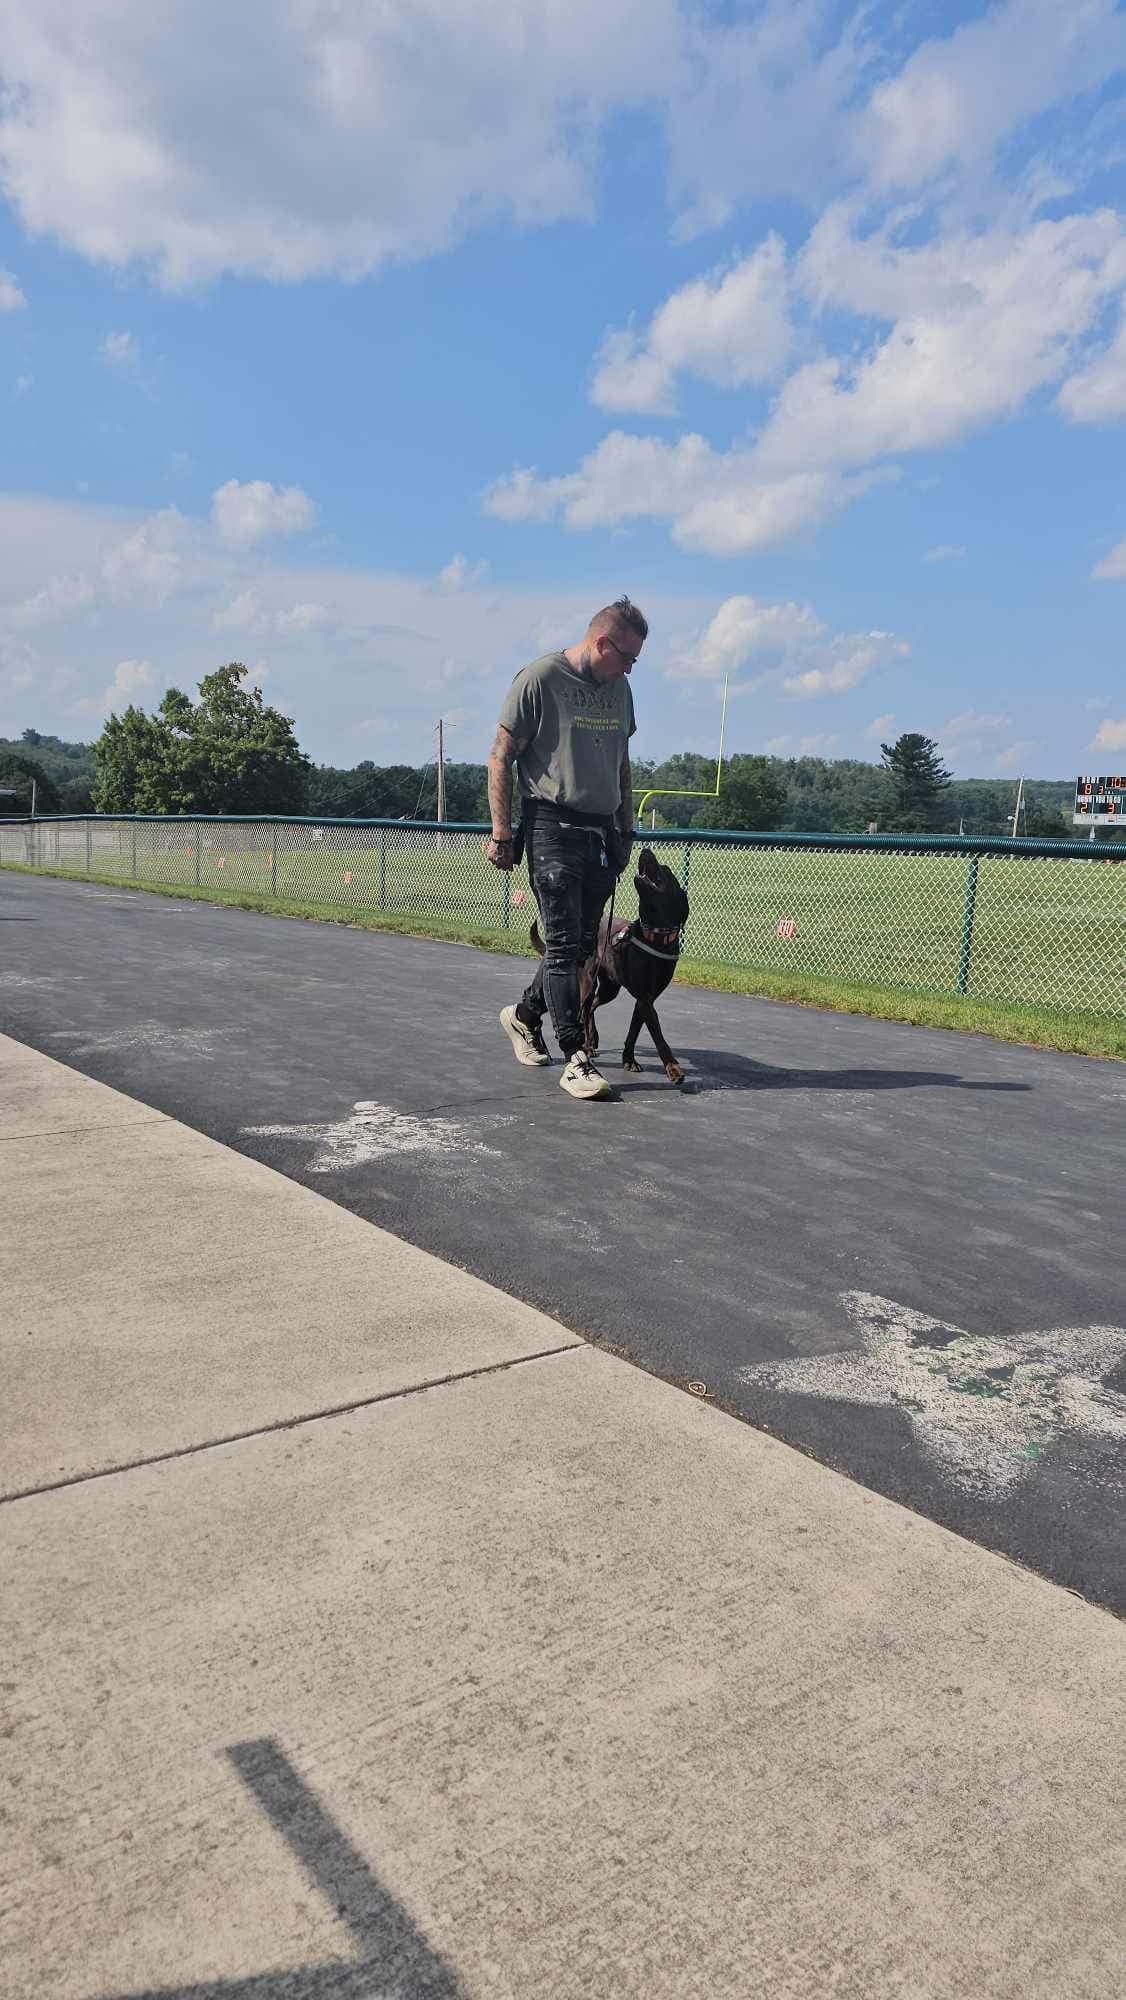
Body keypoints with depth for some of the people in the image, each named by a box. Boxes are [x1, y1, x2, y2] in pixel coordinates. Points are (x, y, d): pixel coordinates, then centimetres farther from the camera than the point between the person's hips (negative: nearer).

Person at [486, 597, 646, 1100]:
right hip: (552, 829, -7)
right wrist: (501, 833, -10)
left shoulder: (619, 689, 16)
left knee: (583, 944, 10)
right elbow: (500, 758, -6)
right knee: (563, 943, -9)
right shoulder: (540, 678, -6)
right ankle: (576, 1060, -7)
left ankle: (524, 1015, 33)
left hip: (601, 834, 7)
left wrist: (625, 831, 21)